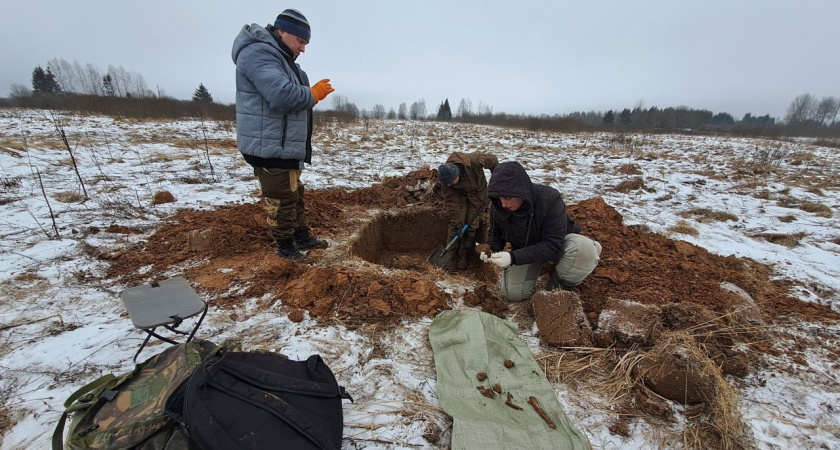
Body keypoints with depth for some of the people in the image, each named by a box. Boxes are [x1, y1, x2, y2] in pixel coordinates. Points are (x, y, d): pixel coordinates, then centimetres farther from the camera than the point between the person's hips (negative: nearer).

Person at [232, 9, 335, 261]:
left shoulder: (279, 58, 20)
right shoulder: (259, 53, -15)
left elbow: (293, 94, 22)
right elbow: (282, 95, -29)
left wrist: (311, 93, 3)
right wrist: (313, 94, -14)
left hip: (286, 147, 11)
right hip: (269, 148, -11)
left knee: (295, 194, 17)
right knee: (280, 199, -2)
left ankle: (302, 237, 30)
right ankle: (285, 246, 12)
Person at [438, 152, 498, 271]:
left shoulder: (475, 161, -38)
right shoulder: (445, 176, -30)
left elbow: (493, 160, -17)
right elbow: (450, 200, -21)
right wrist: (453, 216, -22)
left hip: (477, 192, 0)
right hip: (459, 193, 1)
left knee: (471, 225, -4)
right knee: (455, 224, -11)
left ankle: (462, 259, 6)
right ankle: (451, 258, -1)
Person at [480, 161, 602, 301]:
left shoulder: (550, 199, -35)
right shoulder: (499, 207, -21)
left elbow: (552, 246, -36)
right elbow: (496, 233, -2)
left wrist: (513, 257, -45)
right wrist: (491, 250, -25)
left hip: (557, 244, -3)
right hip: (525, 249, 3)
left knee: (584, 248, -37)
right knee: (513, 293, -11)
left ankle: (560, 286, -8)